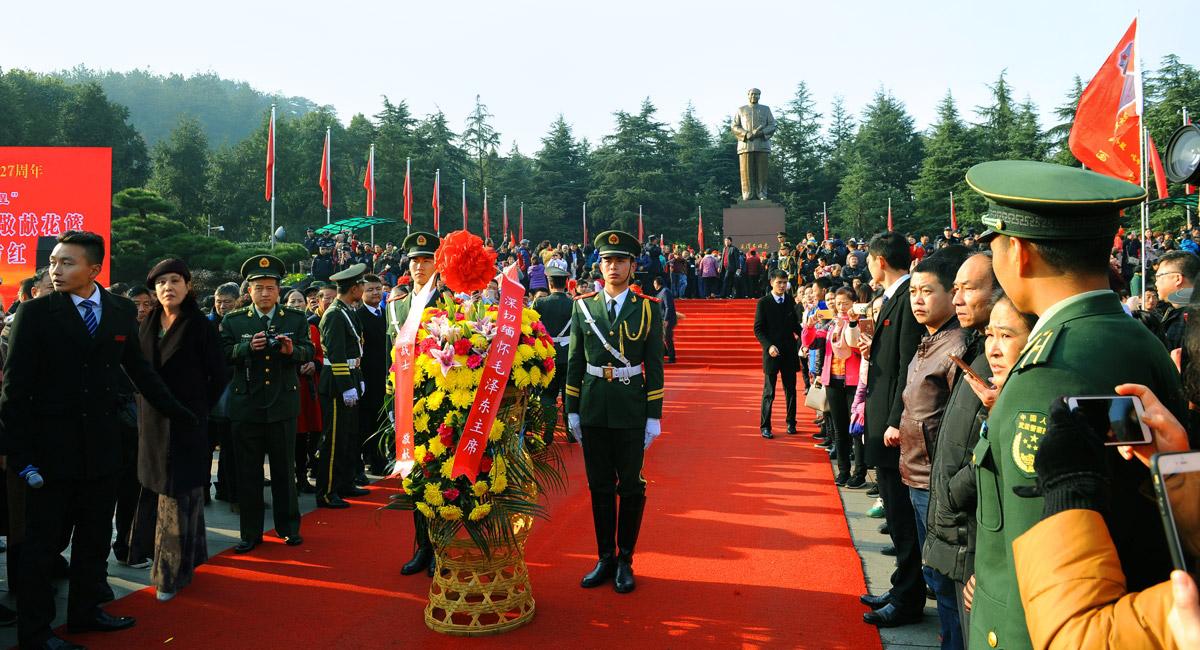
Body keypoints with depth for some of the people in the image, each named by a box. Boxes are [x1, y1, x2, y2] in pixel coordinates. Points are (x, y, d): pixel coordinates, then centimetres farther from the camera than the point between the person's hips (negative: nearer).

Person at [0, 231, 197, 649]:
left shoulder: (122, 311, 1)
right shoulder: (35, 312, -9)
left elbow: (138, 368, 12)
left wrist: (175, 409, 12)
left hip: (102, 445, 4)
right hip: (52, 445, -4)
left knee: (95, 537, 16)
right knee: (42, 543, 8)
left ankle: (85, 611, 32)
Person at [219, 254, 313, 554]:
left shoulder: (296, 319, 7)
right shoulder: (232, 321, 5)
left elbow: (308, 352, -1)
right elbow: (223, 355, -5)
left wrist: (292, 350, -23)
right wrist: (248, 347, -23)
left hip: (283, 405, 0)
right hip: (246, 406, 0)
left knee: (284, 469, 9)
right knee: (248, 472, 6)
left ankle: (289, 527, 21)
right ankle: (250, 533, 16)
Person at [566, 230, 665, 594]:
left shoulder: (648, 310, -1)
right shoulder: (583, 307, 5)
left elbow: (654, 366, -1)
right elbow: (575, 361, 7)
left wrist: (654, 416, -5)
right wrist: (572, 410, 5)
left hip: (631, 409, -2)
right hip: (593, 407, 2)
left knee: (631, 487, 5)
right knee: (600, 486, 9)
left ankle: (625, 560, 18)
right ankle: (605, 558, 21)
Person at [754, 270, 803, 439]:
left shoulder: (790, 300, 7)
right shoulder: (763, 302, -5)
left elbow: (795, 324, 14)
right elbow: (758, 329, -6)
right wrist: (768, 346, -19)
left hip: (789, 351, 4)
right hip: (772, 352, -4)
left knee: (791, 389, 11)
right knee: (769, 392, -1)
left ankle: (791, 423, 24)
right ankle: (765, 426, 6)